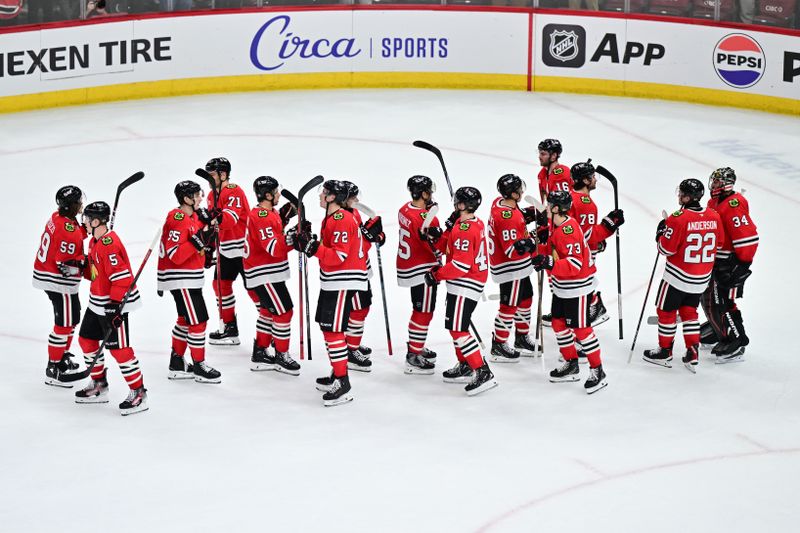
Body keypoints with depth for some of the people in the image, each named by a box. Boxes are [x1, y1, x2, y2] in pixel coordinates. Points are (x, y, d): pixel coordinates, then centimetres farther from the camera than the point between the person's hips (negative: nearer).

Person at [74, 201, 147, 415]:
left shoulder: (110, 244, -23)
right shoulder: (95, 241, 9)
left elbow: (121, 277, -26)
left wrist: (114, 305, -26)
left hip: (115, 303, -11)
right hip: (97, 302, 11)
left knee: (119, 348, -11)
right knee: (86, 340, 16)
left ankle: (138, 393, -4)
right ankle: (99, 385, 28)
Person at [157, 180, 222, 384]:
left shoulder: (195, 216, 11)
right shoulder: (178, 220, -20)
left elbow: (204, 247, 17)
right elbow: (175, 255, -26)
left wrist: (209, 227, 2)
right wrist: (197, 241, -31)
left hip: (191, 278, 10)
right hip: (179, 278, -10)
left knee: (185, 319, 17)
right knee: (198, 320, -7)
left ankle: (177, 364, 26)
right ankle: (199, 366, 3)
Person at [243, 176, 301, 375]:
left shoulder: (265, 213, 10)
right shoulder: (262, 217, -22)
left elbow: (273, 231, 18)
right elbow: (274, 248, -30)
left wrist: (283, 215, 6)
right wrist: (294, 236, -38)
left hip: (268, 273, 11)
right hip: (264, 275, -11)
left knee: (269, 311, 19)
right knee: (284, 311, -6)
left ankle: (260, 354, 27)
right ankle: (281, 357, 5)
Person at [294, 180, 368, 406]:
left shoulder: (342, 221, -19)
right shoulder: (330, 218, 14)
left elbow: (338, 256, -24)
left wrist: (313, 246, -26)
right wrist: (308, 243, 3)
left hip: (343, 283, -11)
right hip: (331, 281, 11)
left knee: (333, 330, -11)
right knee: (326, 327, 18)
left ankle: (343, 386, -9)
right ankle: (337, 375, 30)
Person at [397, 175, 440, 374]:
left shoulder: (405, 209, 2)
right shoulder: (425, 218, -25)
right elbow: (439, 247, -22)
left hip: (407, 266, 10)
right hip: (422, 271, -10)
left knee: (420, 309, 23)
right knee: (424, 312, -2)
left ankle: (417, 348, 35)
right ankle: (413, 357, 1)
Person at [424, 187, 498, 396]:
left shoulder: (464, 229, -22)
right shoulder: (476, 223, 10)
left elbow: (462, 265, -25)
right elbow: (448, 248, 11)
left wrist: (437, 274, -16)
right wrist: (449, 228, -3)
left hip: (464, 285, -11)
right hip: (473, 282, 11)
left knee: (458, 328, -11)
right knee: (455, 325, 22)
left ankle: (483, 373, -15)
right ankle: (465, 367, 32)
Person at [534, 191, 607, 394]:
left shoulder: (570, 230, -26)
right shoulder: (555, 225, 5)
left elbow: (574, 264, -30)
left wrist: (550, 264, -38)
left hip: (577, 287, -10)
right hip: (561, 286, 10)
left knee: (581, 328, -6)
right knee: (559, 322, 15)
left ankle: (597, 371, 3)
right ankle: (571, 365, 27)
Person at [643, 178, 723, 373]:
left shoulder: (679, 219, -21)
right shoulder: (714, 217, -4)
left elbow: (666, 249, -17)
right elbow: (718, 244, 8)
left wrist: (661, 232, 1)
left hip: (678, 276, -6)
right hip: (702, 278, 6)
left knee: (666, 311, 11)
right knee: (689, 311, 19)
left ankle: (665, 352, 21)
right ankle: (692, 355, 13)